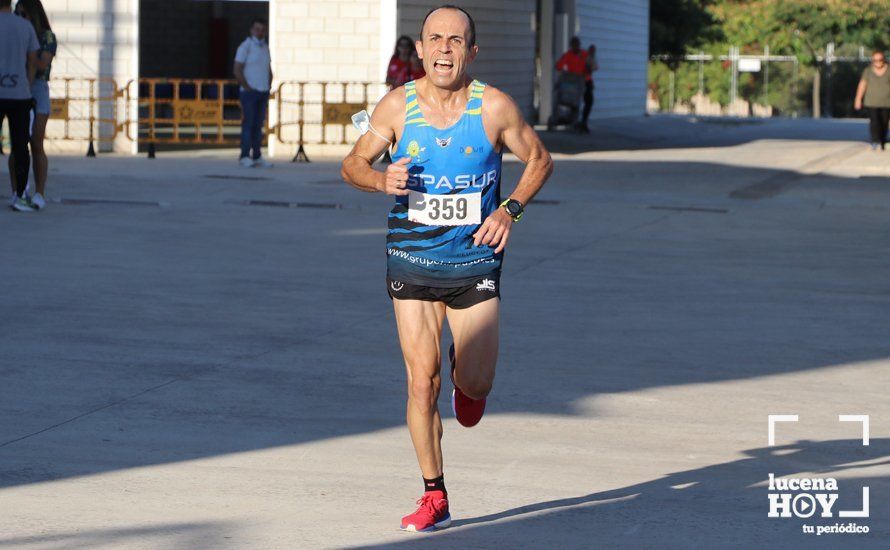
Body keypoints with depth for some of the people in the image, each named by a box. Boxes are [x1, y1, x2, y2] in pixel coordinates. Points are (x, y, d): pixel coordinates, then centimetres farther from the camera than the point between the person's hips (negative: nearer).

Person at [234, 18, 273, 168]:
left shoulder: (265, 47, 14)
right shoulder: (245, 46, -7)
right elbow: (237, 70, -12)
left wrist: (269, 87, 9)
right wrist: (247, 88, -13)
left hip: (263, 93, 6)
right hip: (249, 92, -6)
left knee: (259, 124, 6)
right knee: (248, 123, -6)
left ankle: (257, 157, 8)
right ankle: (245, 157, -4)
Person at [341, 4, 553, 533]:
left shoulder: (494, 107, -7)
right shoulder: (397, 105, -4)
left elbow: (539, 159, 7)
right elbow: (353, 163, 6)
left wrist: (510, 210, -8)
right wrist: (382, 179, -16)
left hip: (475, 260, 0)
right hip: (412, 260, 1)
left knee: (475, 385, -2)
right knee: (422, 381, -3)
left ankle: (466, 370, 37)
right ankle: (434, 498, 9)